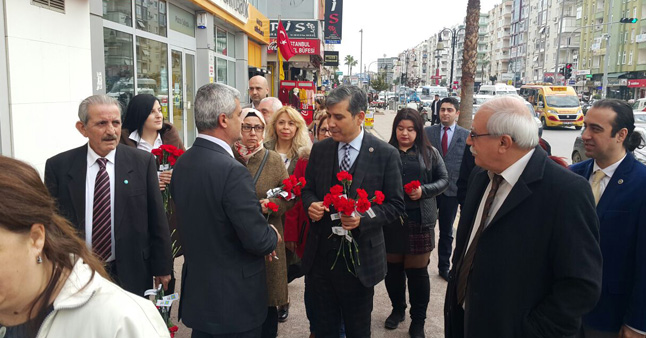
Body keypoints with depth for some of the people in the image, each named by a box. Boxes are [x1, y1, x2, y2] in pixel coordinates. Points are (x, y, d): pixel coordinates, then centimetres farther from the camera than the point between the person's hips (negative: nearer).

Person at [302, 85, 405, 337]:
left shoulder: (386, 154, -10)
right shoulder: (319, 149, 2)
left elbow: (395, 205, -7)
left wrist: (363, 218, -23)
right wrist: (311, 204, -11)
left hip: (360, 259, -3)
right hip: (320, 256, 3)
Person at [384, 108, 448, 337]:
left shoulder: (430, 153, 1)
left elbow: (444, 180, 4)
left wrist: (424, 190, -12)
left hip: (419, 221, 0)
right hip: (390, 220, 1)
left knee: (417, 271, 7)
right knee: (393, 268, 13)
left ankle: (418, 319, 24)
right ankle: (398, 309, 36)